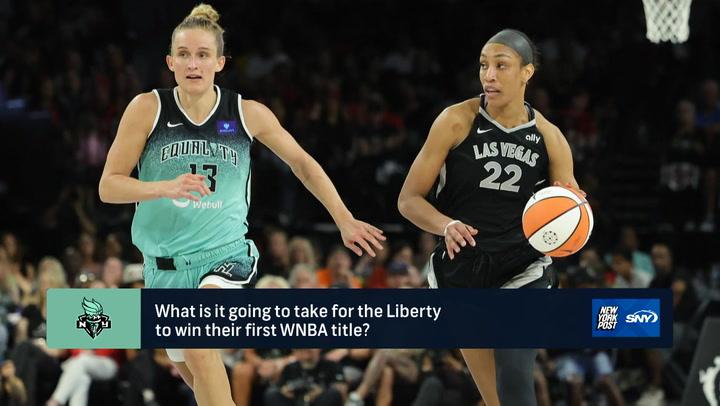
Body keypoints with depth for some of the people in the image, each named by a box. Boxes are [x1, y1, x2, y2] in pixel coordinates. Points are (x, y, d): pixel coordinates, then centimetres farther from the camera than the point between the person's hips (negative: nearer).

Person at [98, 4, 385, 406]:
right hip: (166, 264, 2)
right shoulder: (148, 109, -6)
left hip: (226, 254, -2)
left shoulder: (248, 114, -4)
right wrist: (167, 187, -24)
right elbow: (109, 185, -7)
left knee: (197, 343, -31)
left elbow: (301, 161, 12)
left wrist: (345, 220, 12)